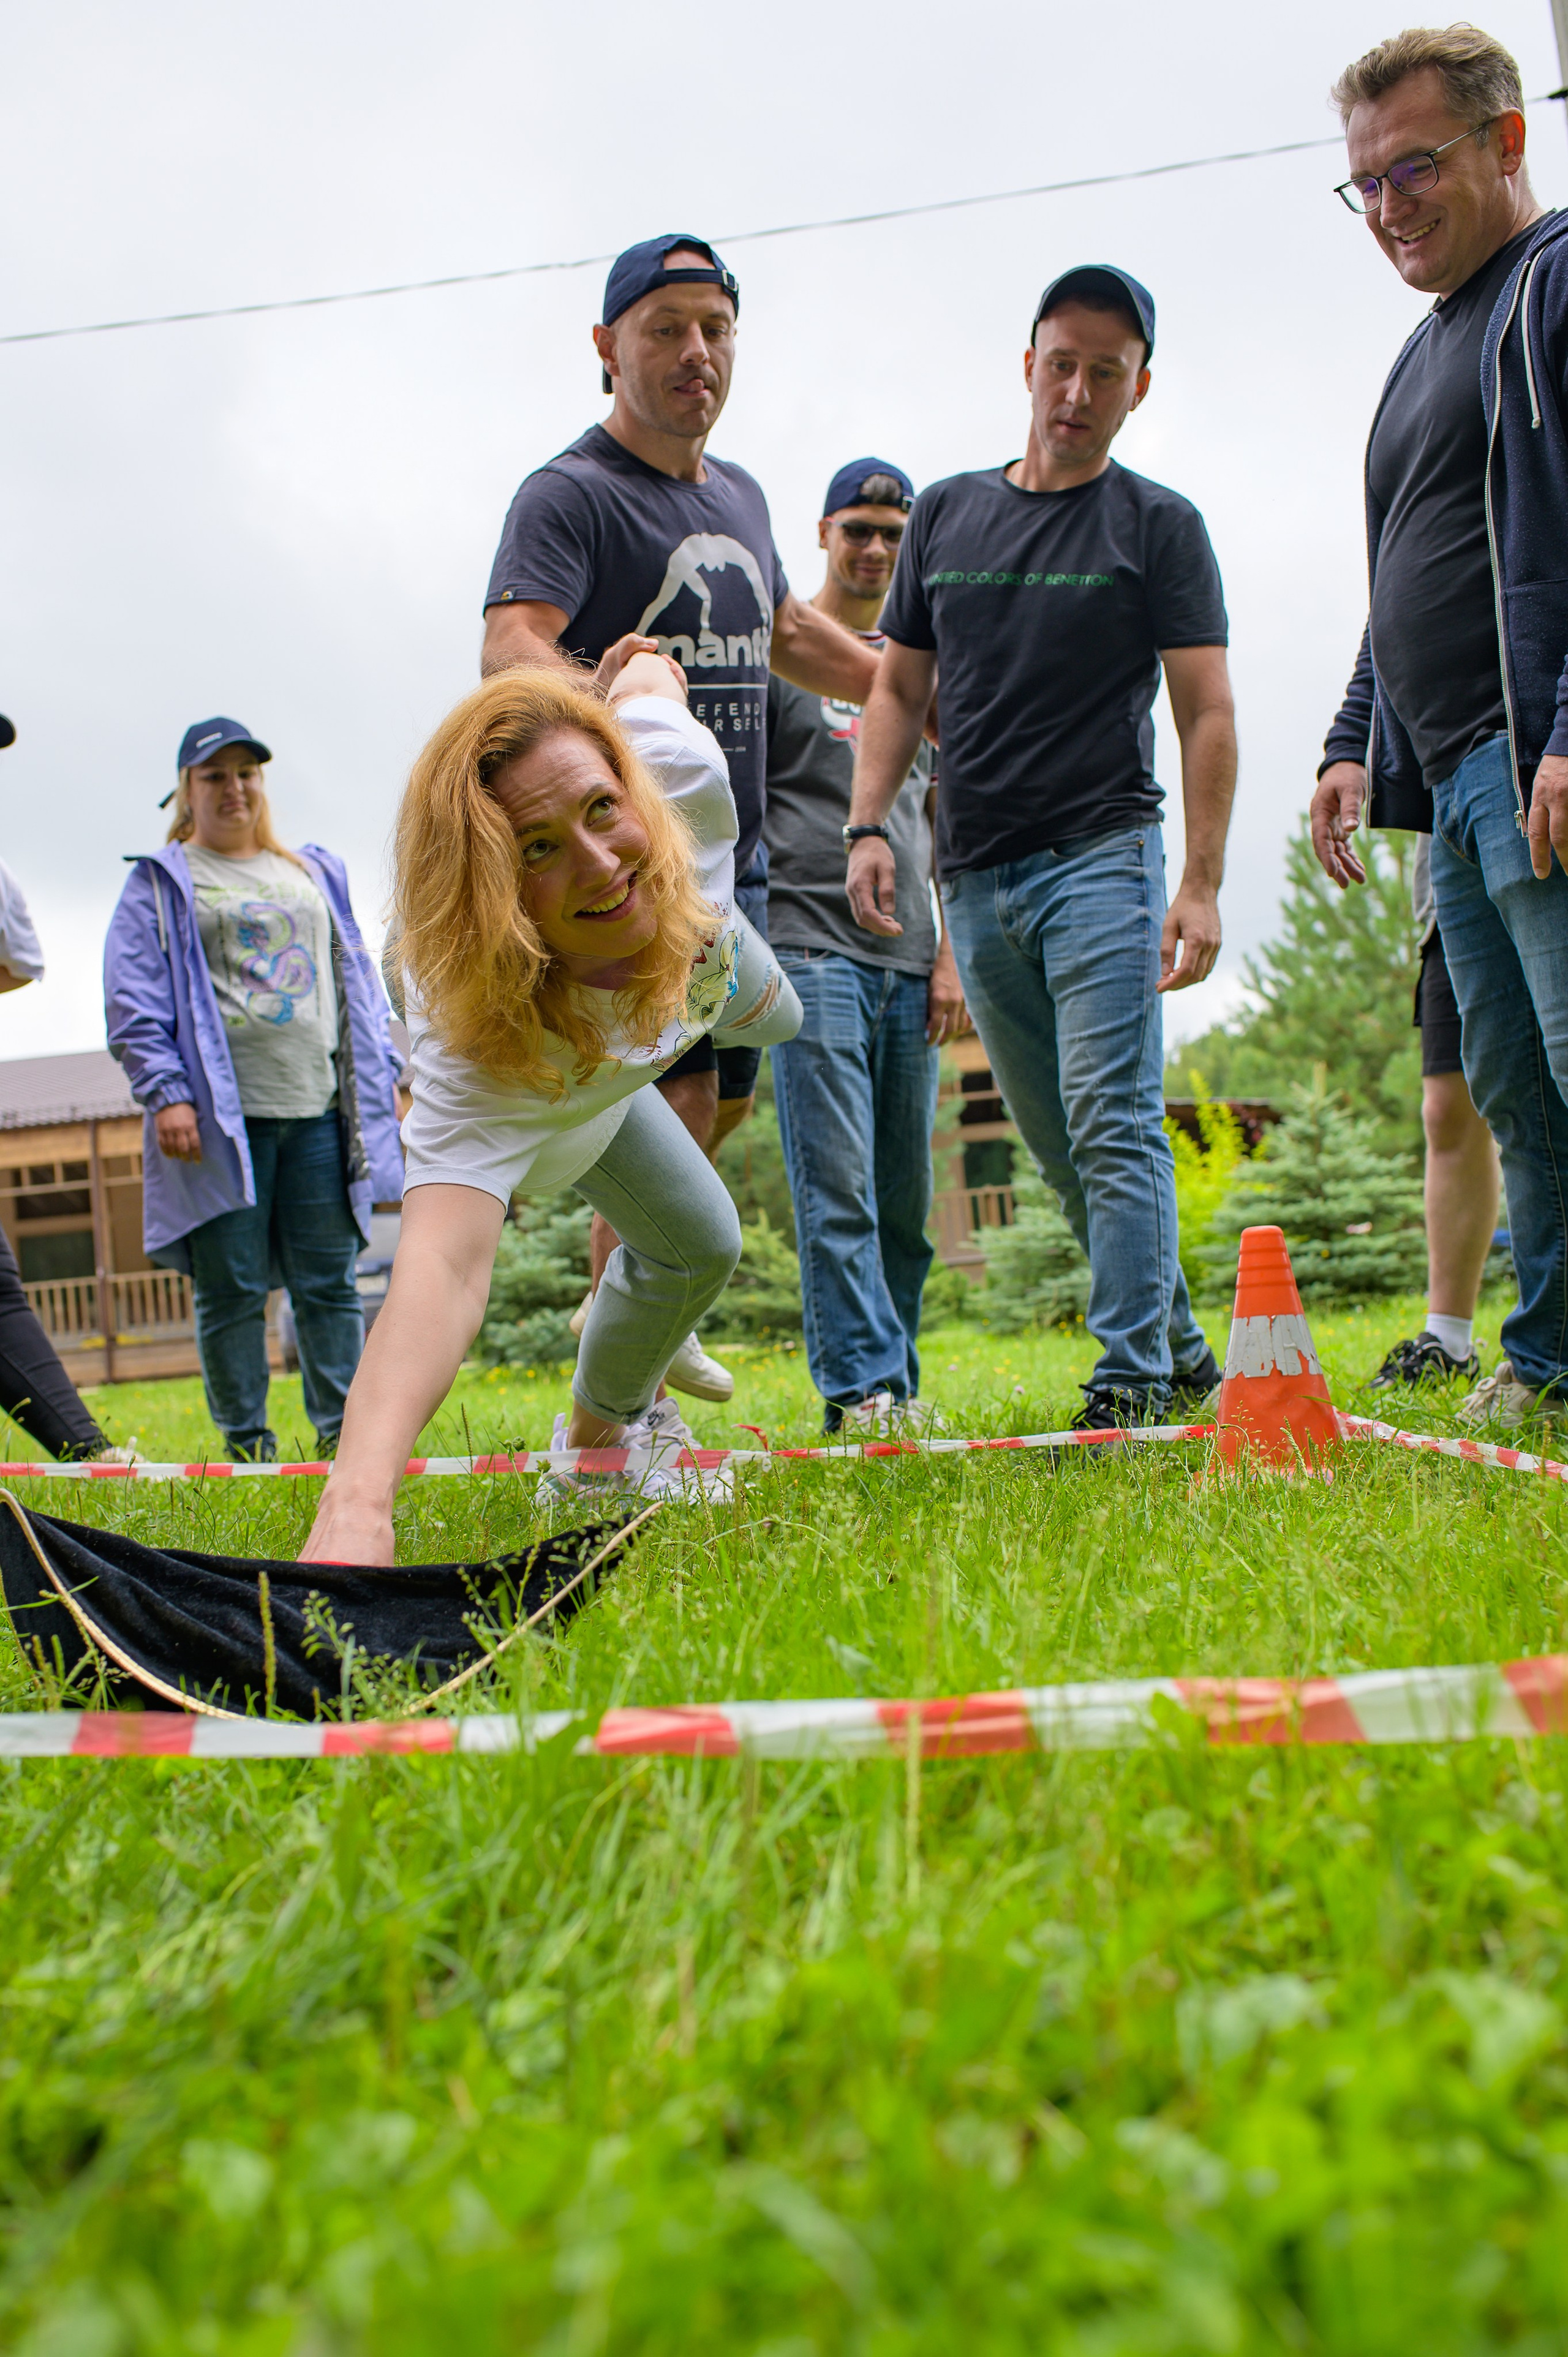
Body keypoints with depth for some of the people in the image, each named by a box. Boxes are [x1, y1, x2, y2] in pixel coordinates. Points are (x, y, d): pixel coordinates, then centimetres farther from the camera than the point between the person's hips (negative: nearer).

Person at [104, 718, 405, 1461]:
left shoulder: (316, 873, 21)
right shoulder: (161, 883, 8)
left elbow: (357, 982, 22)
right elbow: (134, 1000, 0)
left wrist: (385, 1078, 14)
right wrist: (163, 1092, -11)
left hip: (318, 1110, 3)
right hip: (221, 1116, -3)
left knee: (329, 1282, 3)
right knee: (232, 1290, -1)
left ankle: (341, 1433, 9)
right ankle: (247, 1445, 6)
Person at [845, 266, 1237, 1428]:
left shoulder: (1159, 525, 3)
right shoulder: (945, 514, 15)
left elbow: (1207, 714, -3)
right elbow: (899, 689, 17)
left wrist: (1202, 886, -12)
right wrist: (868, 824, 1)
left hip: (1103, 856, -4)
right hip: (975, 877, 5)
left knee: (1113, 1124, -12)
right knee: (1059, 1146, 8)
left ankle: (1132, 1379, -7)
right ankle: (1181, 1347, 22)